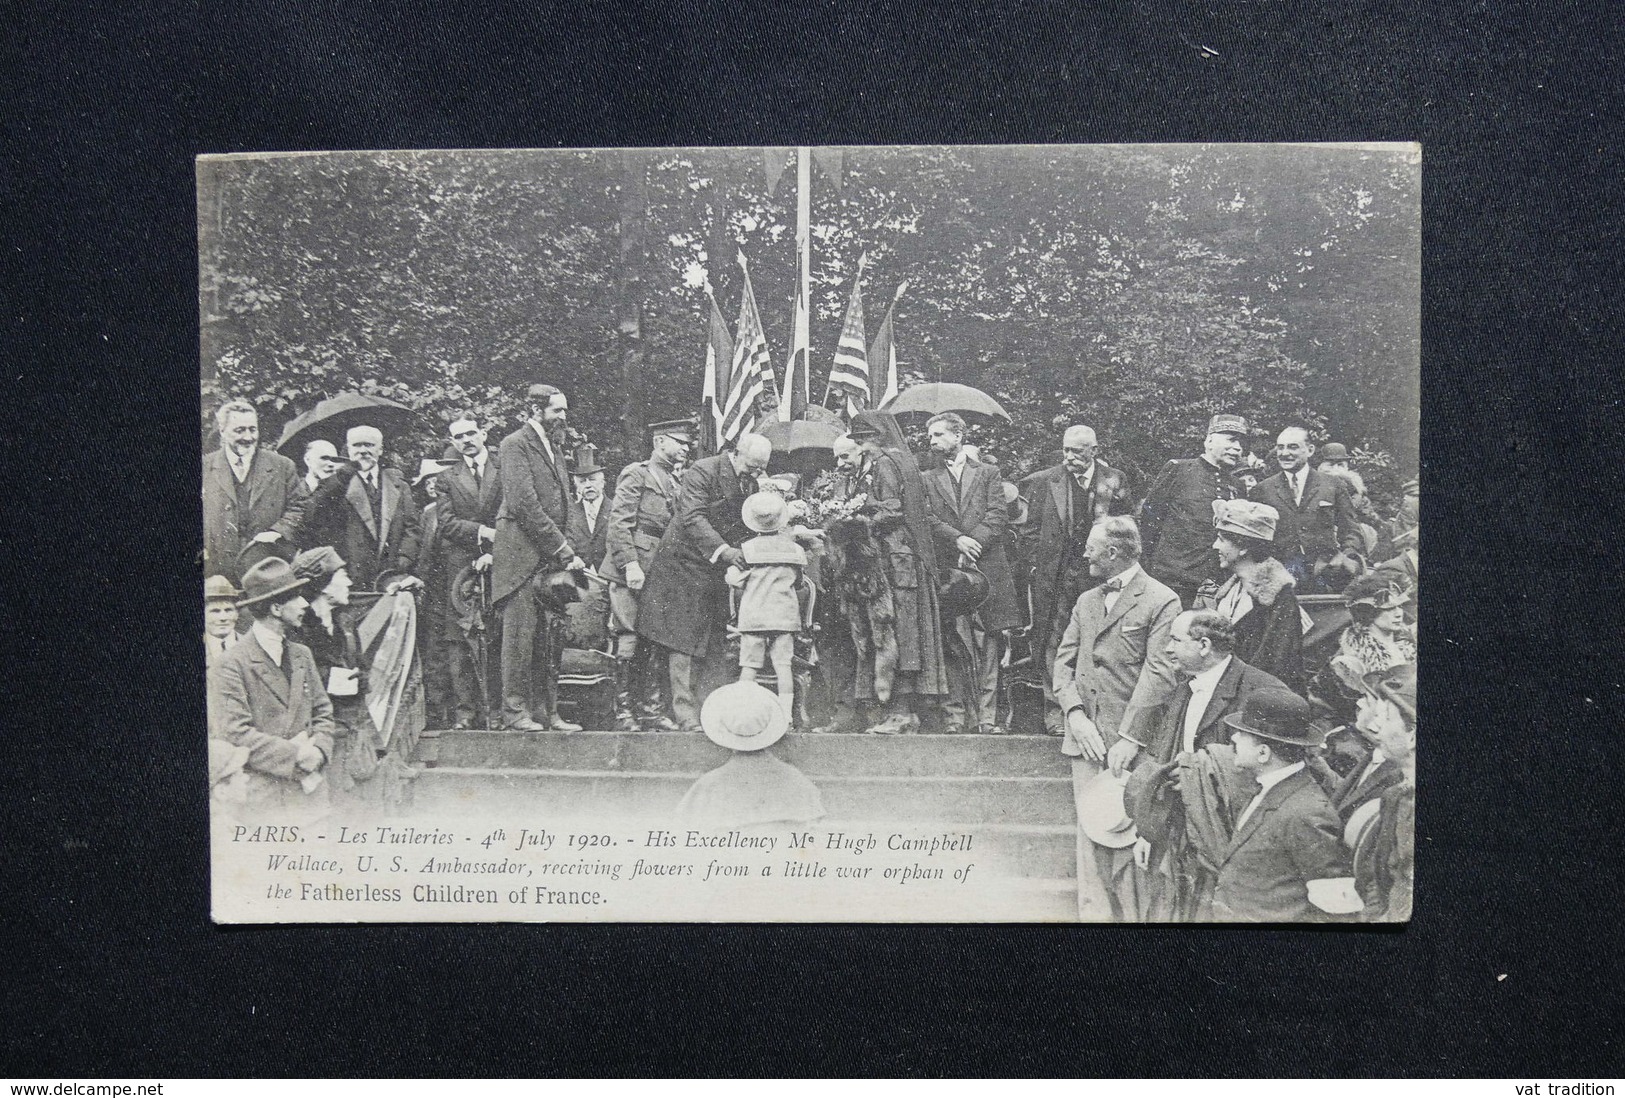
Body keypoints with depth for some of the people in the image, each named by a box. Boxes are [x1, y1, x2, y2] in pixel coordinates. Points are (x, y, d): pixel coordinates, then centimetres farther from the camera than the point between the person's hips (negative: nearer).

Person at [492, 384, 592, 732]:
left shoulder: (554, 447, 20)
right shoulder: (515, 445, -7)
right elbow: (525, 505, -16)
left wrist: (573, 551, 6)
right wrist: (564, 550, -16)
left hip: (553, 559, 8)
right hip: (523, 556, -8)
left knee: (549, 639, 7)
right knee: (521, 634, -5)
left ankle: (547, 712, 11)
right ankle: (515, 710, 0)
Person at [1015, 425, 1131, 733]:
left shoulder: (1114, 481, 4)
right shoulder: (1044, 481, 2)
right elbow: (1029, 527, 8)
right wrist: (1035, 563, 3)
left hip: (1099, 572, 0)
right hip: (1055, 574, 0)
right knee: (1055, 644, -1)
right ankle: (1055, 711, 5)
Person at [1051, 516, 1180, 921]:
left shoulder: (1161, 601, -5)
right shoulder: (1086, 601, 17)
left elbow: (1159, 674, -13)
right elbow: (1063, 660, 13)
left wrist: (1130, 737, -18)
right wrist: (1075, 714, -3)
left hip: (1128, 740, -6)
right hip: (1086, 738, 6)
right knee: (1090, 834, 8)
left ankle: (1132, 915, 6)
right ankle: (1094, 913, 16)